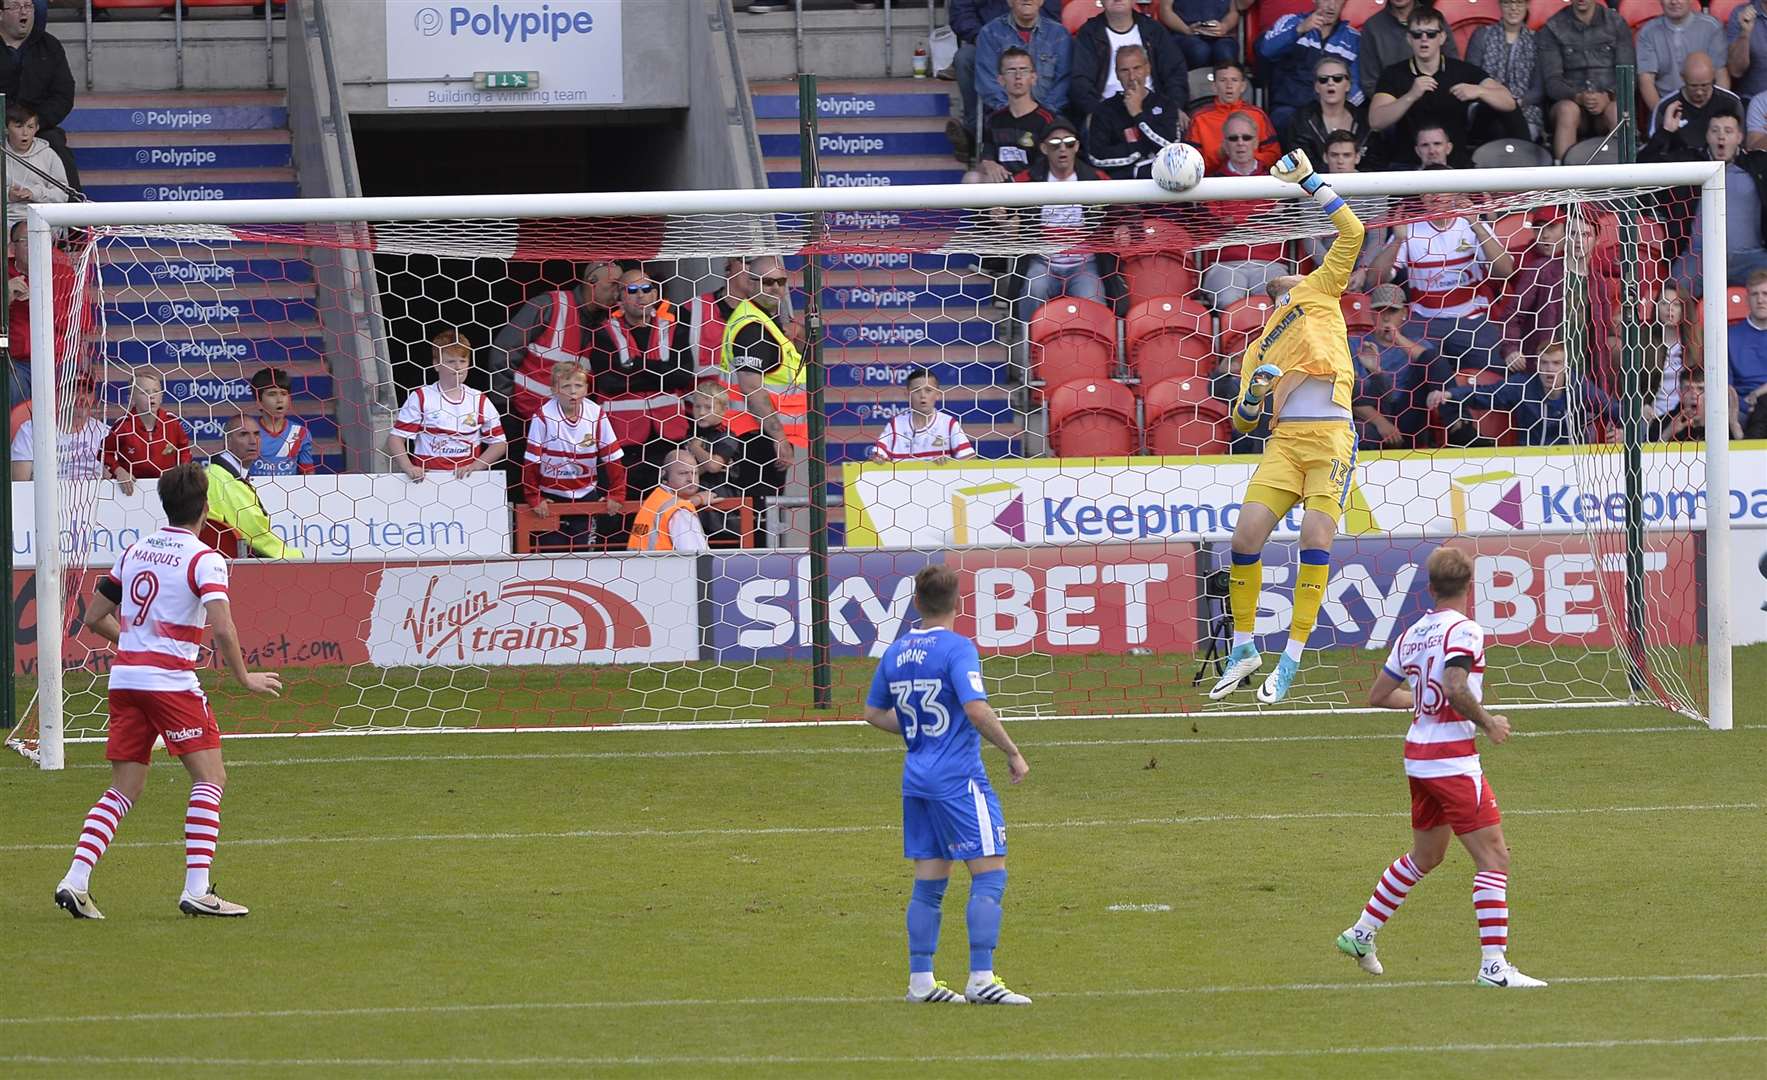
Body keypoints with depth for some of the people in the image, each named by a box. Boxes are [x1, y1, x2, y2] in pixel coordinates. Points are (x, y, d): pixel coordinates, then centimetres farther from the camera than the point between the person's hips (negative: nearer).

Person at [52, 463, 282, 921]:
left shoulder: (134, 551, 13)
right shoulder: (204, 559, -7)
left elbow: (94, 617, 19)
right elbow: (222, 629, -18)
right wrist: (245, 678, -5)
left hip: (124, 678, 6)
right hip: (172, 682, -6)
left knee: (124, 788, 11)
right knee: (211, 777, 2)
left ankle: (75, 881, -2)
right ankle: (196, 889, -8)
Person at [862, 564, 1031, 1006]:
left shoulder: (896, 652, 9)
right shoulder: (957, 648, -12)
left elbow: (874, 713, 18)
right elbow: (976, 709, -22)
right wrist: (1013, 752, -12)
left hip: (917, 779, 7)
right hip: (959, 779, -7)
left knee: (928, 882, 12)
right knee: (990, 874, -4)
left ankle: (920, 981, 11)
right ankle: (981, 980, -11)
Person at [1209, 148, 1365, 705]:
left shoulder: (1319, 293, 19)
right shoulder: (1260, 349, 26)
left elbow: (1352, 233, 13)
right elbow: (1241, 421, 21)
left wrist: (1310, 181, 12)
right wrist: (1253, 398, -1)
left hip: (1332, 438, -3)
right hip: (1285, 440, 3)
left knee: (1315, 540, -15)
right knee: (1246, 535, -9)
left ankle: (1292, 658, -8)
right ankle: (1244, 646, 8)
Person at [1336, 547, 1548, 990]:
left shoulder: (1412, 634, 9)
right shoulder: (1464, 630, -13)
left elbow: (1378, 695, 15)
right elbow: (1455, 687, -28)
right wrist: (1488, 722, -14)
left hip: (1417, 756, 8)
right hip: (1453, 759, -8)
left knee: (1425, 857, 25)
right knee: (1494, 857, -6)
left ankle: (1360, 934, 31)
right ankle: (1493, 965, -14)